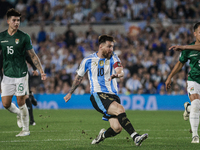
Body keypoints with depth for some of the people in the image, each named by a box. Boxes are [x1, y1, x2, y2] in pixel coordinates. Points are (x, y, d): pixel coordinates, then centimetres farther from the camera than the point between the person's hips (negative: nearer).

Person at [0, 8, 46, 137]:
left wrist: (41, 71, -4)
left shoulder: (24, 37, -4)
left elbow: (33, 56, 1)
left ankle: (26, 129, 11)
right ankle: (19, 114, 32)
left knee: (21, 103, -3)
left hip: (21, 74, -3)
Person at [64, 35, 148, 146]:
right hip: (98, 95, -3)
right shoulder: (88, 61, 7)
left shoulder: (113, 57, 7)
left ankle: (103, 135, 22)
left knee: (117, 128, -14)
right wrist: (70, 93, 30)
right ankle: (135, 137, -42)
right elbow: (79, 77, 23)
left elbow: (121, 72, -12)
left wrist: (117, 75, -36)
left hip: (113, 95, 3)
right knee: (120, 109, -31)